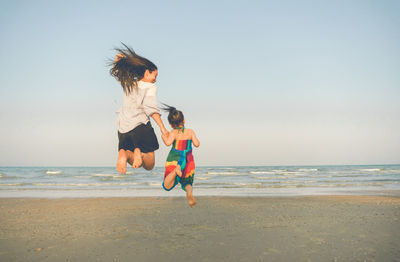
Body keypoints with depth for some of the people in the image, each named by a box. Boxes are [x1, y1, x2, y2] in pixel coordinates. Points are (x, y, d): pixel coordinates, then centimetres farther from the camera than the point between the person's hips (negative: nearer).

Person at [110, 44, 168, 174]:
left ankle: (124, 154, -24)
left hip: (123, 127, 5)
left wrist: (117, 59, 20)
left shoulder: (129, 83, 16)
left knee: (136, 162, 11)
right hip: (141, 126, -5)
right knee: (149, 166, 3)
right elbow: (151, 108, -15)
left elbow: (115, 71, 34)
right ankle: (139, 153, -32)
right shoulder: (150, 87, -1)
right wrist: (162, 128, -18)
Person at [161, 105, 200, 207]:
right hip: (188, 160, 2)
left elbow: (168, 143, -23)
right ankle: (190, 192, -18)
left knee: (167, 186, -2)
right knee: (187, 183, 21)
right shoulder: (190, 132, -2)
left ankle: (176, 170, -31)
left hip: (174, 160, -2)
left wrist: (164, 137, -4)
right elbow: (197, 144, -7)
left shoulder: (173, 133, -8)